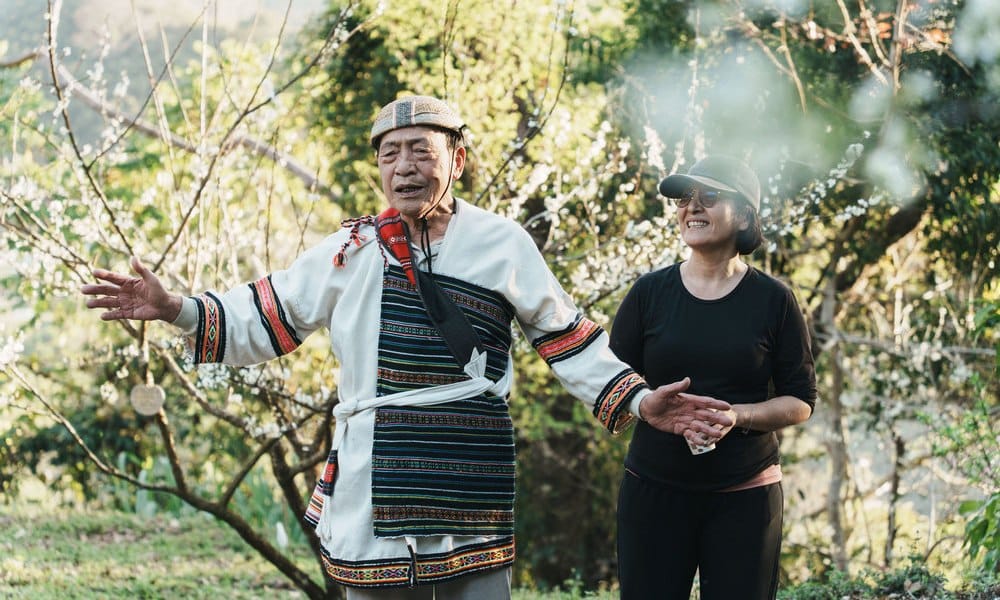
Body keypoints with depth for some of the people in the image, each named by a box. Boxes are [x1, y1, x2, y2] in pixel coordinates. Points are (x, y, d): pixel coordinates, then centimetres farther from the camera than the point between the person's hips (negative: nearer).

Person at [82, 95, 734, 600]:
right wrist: (173, 309, 1)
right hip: (370, 482, 2)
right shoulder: (351, 249, 7)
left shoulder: (502, 244, 3)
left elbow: (565, 335, 8)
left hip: (471, 477, -2)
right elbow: (268, 317, 10)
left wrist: (638, 401, 0)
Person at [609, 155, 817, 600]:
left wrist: (736, 415, -16)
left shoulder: (773, 300, 1)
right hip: (654, 490, 1)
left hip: (746, 495, -1)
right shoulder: (649, 292, 4)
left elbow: (801, 402, 2)